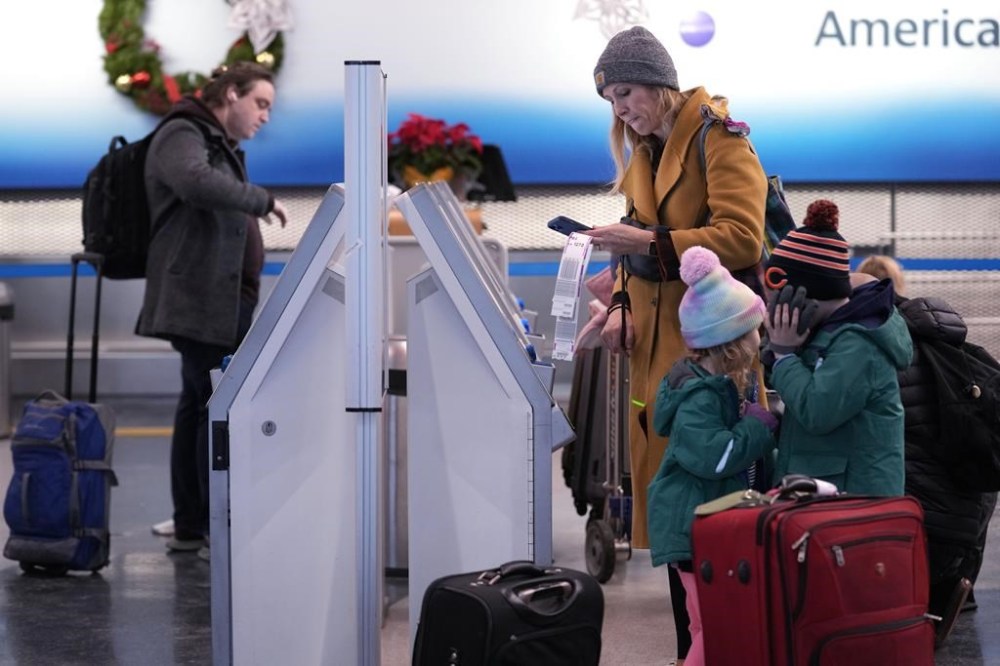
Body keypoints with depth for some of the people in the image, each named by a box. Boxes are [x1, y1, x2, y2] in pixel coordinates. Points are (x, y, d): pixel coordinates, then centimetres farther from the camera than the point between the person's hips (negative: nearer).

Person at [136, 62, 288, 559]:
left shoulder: (221, 145, 25)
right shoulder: (182, 136, -7)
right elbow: (197, 182, -30)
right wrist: (263, 200, -21)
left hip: (223, 301, 10)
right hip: (202, 300, -10)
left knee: (198, 406, 10)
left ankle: (189, 527, 14)